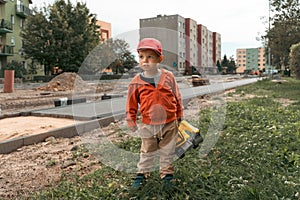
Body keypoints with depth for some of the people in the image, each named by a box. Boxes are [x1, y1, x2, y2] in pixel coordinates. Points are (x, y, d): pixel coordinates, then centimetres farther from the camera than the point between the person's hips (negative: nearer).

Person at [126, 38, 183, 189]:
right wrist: (131, 121, 2)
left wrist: (179, 115, 10)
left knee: (168, 152, 15)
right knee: (147, 152, 15)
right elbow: (131, 103, 1)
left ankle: (167, 174, 34)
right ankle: (142, 174, 33)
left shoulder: (168, 77, -6)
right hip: (148, 125, 0)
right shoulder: (136, 82, -8)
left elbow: (177, 97, 5)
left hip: (170, 123, 1)